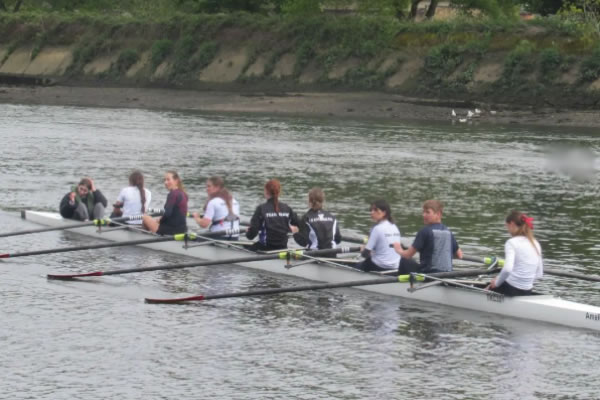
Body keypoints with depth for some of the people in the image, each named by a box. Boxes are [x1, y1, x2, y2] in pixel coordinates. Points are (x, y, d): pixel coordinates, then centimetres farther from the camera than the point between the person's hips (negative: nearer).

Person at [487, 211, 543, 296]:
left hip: (511, 289, -7)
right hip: (527, 292, 7)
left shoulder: (512, 242, -12)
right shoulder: (536, 244, 9)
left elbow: (507, 269, -27)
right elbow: (539, 274, 14)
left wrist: (497, 282, -11)